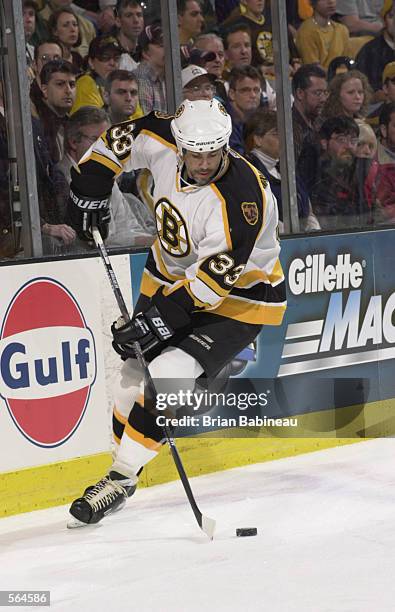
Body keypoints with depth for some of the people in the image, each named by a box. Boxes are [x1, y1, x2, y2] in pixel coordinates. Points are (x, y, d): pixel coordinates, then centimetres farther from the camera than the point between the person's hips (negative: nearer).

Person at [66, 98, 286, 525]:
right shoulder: (162, 142, -15)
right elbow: (119, 140, 7)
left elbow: (213, 277, -33)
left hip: (237, 295, -7)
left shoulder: (241, 197, -33)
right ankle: (122, 459, 26)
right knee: (136, 371, 7)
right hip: (170, 276, 7)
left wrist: (158, 320, -33)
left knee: (168, 378, -20)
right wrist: (89, 188, 2)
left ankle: (121, 478, -8)